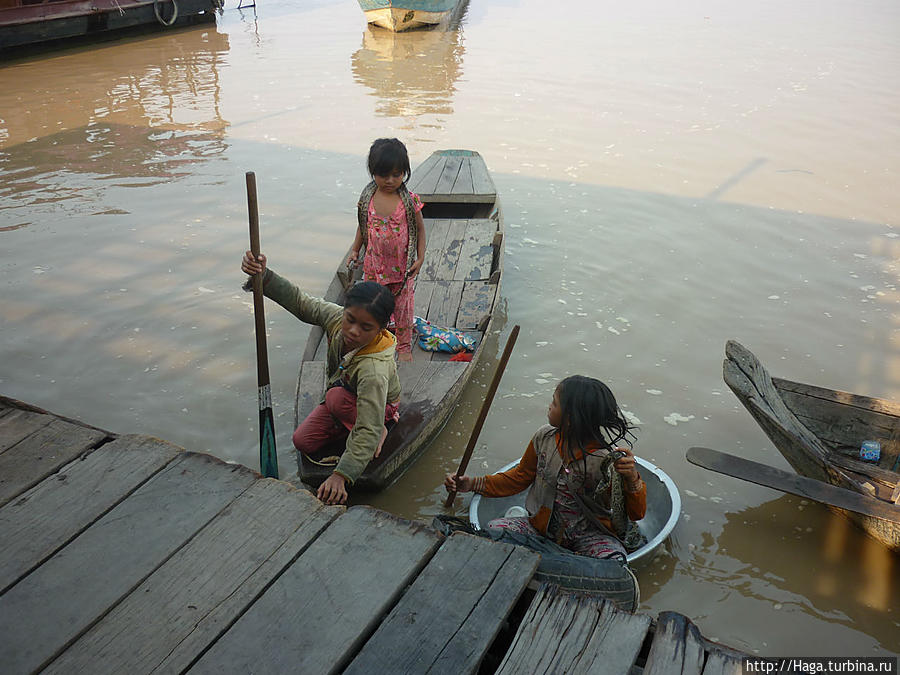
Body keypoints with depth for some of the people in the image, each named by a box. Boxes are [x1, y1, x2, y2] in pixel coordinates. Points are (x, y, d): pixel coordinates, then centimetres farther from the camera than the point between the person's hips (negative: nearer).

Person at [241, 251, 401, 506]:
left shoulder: (375, 369, -47)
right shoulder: (336, 317, -29)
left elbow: (369, 430, -50)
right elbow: (300, 302, -17)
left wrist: (341, 475, -58)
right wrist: (263, 275, -34)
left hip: (379, 407, -6)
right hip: (345, 394, 6)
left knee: (337, 397, -36)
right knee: (303, 442, -3)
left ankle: (380, 430, -10)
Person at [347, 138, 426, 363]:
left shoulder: (410, 200, -13)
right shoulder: (367, 198, -6)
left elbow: (420, 228, -3)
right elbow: (363, 226, 8)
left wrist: (420, 258, -7)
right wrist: (354, 251, 4)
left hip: (402, 268, -2)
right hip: (374, 265, 2)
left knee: (403, 308, 11)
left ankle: (404, 347, 27)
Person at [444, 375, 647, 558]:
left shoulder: (610, 458, -20)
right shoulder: (544, 437, -6)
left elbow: (637, 514, -14)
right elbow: (520, 477, 13)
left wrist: (632, 478, -35)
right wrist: (474, 484, 5)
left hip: (591, 534, -4)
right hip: (545, 527, 4)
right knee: (494, 528, -20)